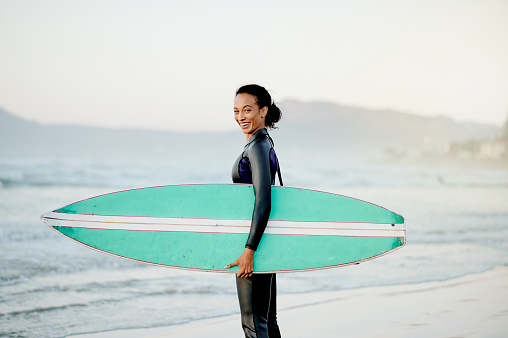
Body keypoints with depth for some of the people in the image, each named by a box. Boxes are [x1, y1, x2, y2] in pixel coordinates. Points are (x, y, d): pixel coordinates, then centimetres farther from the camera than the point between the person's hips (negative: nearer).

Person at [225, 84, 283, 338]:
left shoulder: (257, 148, -16)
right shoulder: (263, 143, 15)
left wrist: (249, 251, -27)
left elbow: (263, 203, -24)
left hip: (255, 240, -10)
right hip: (265, 242, 10)